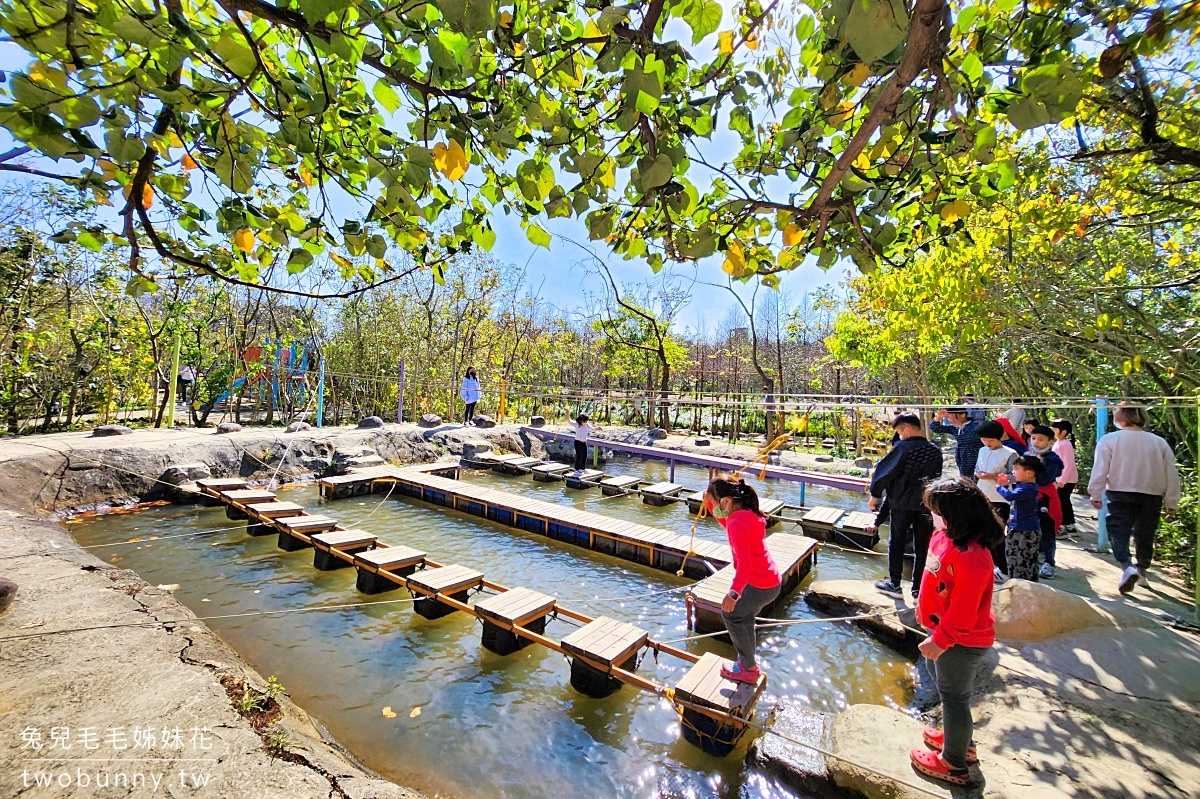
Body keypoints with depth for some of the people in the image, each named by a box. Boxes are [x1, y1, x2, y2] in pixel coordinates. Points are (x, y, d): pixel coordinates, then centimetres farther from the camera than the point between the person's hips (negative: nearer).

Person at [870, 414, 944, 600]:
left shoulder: (902, 448, -15)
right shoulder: (935, 451, 3)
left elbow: (884, 472, -15)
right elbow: (937, 478, 13)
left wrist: (875, 495, -4)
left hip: (902, 504, -4)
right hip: (926, 505, 5)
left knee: (896, 543, 8)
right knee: (922, 547, 11)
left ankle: (894, 584, 15)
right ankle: (918, 588, 17)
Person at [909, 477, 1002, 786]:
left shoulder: (970, 556, -34)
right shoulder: (944, 536, -5)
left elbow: (963, 610, -29)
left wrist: (940, 640, -22)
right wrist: (924, 607, 20)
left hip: (962, 642, -9)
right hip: (947, 632, 9)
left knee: (953, 695, 10)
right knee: (950, 690, 27)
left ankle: (954, 763, 31)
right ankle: (961, 741, 49)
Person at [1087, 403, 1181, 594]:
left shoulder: (1109, 440, -8)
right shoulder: (1160, 442, 5)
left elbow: (1100, 469, -12)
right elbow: (1171, 474, 8)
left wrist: (1095, 494, -5)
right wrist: (1171, 502, 15)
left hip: (1121, 495, -4)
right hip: (1152, 496, 4)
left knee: (1119, 532, -1)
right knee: (1144, 535, 17)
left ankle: (1127, 567, -21)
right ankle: (1143, 571, 29)